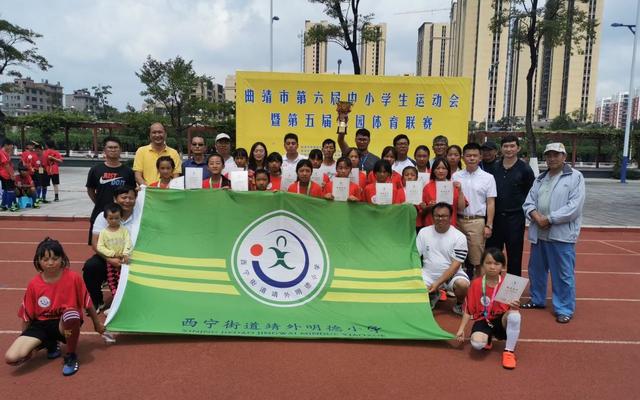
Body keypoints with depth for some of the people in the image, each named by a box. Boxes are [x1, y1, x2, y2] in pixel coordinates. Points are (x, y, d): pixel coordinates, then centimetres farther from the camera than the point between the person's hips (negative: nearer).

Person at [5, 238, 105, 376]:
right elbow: (27, 316, 5)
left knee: (71, 314, -41)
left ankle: (71, 356, -14)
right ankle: (50, 344, 12)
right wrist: (25, 342, 11)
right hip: (41, 324, 3)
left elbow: (87, 303, -1)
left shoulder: (73, 278, -13)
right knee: (11, 358, -20)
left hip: (65, 324, -3)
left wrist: (97, 324, 9)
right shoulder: (33, 284, -7)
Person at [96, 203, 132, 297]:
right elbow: (100, 247, -7)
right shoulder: (103, 232, 0)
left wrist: (126, 254, -26)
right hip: (109, 260, 1)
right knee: (111, 279, 1)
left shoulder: (124, 230, 0)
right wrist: (113, 253, -16)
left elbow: (128, 243, -9)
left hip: (122, 259, -1)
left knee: (121, 278, -6)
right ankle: (115, 295, 8)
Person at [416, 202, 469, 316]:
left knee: (463, 284, -34)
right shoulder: (423, 232, -1)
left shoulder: (459, 237, -9)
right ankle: (433, 295, 15)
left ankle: (459, 304, 4)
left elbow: (455, 265, -13)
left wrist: (438, 283, -21)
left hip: (452, 274, -2)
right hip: (428, 274, 3)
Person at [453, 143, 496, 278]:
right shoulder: (455, 176, 7)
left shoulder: (488, 177, 1)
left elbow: (490, 203, 0)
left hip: (477, 222, -2)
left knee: (477, 260, 3)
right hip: (458, 220, 2)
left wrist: (488, 226, -5)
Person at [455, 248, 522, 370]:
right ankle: (488, 339, 9)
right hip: (483, 321, 0)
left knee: (514, 315, -35)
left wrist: (514, 307, -29)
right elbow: (468, 310, 0)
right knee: (477, 343, -32)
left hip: (501, 320, 1)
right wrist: (461, 329, -5)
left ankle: (509, 352, -17)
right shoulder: (476, 284, -6)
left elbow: (512, 308, -3)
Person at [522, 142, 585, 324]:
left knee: (563, 274, 0)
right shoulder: (540, 178, 15)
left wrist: (549, 219, -15)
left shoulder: (575, 177, -4)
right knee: (536, 269, 17)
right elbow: (529, 202, 9)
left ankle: (564, 309, 13)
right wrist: (536, 216, -12)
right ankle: (537, 300, 34)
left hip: (561, 234, -6)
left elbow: (574, 207, -14)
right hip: (539, 233, 7)